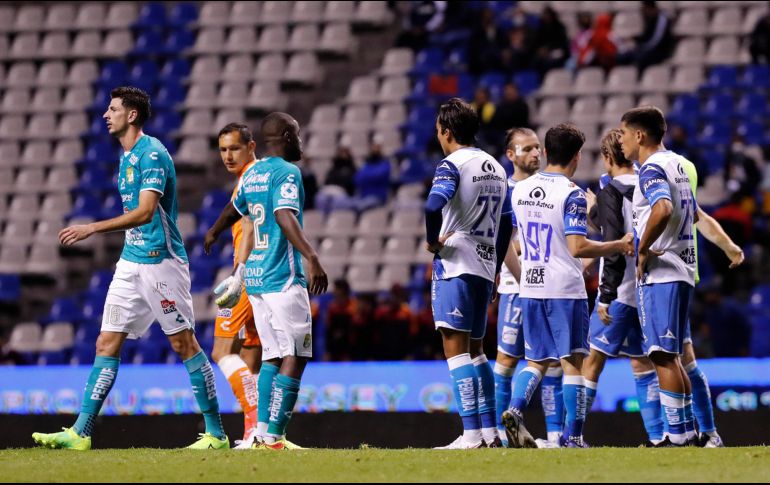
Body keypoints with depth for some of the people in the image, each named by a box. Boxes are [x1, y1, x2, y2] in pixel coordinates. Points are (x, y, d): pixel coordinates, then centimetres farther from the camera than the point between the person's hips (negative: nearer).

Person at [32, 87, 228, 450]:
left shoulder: (152, 154, -15)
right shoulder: (127, 157, 15)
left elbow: (145, 212, -25)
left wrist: (92, 229, -27)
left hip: (160, 259, -9)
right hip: (132, 260, 9)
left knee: (184, 344, -4)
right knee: (106, 345, 3)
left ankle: (216, 433, 2)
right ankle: (80, 432, 1)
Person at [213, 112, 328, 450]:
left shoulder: (252, 174, 15)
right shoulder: (287, 172, -9)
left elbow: (233, 211, 32)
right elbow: (285, 216, -25)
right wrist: (312, 258, -33)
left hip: (254, 277, 8)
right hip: (283, 279, -8)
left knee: (273, 357, 12)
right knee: (295, 357, -7)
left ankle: (262, 433, 6)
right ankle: (273, 436, -14)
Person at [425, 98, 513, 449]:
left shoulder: (453, 165, -10)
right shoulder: (495, 168, 15)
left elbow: (434, 206, -28)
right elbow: (506, 225, 19)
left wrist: (432, 240, -11)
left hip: (455, 265, -8)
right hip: (485, 268, 8)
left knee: (456, 349, -8)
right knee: (475, 350, 16)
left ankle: (471, 434, -14)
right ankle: (490, 432, 14)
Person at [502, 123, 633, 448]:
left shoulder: (519, 190, 8)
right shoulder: (572, 194, -12)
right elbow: (578, 247, -19)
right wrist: (619, 246, -8)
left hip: (529, 288, 6)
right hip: (565, 289, -6)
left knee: (536, 361, 14)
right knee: (572, 362, 1)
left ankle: (515, 410, -9)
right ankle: (572, 437, 0)